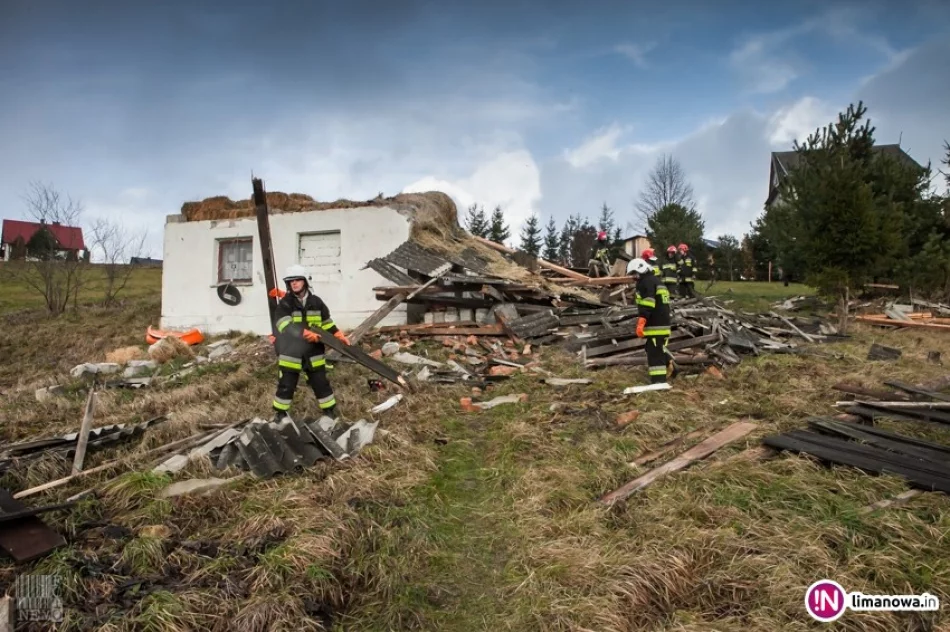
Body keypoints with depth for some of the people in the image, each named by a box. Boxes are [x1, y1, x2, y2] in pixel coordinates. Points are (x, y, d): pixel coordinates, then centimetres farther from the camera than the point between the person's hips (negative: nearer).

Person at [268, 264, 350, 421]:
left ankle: (330, 410, 26)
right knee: (286, 386, 9)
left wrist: (340, 336, 1)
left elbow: (327, 323, 12)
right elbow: (286, 327, -23)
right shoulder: (284, 303, -9)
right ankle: (280, 412, 28)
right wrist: (307, 334, -35)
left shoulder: (316, 302, 2)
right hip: (290, 352, -2)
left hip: (313, 352, 2)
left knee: (321, 383, 11)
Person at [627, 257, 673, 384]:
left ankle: (659, 380, -11)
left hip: (655, 324, -10)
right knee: (659, 350, 22)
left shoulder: (646, 282, -10)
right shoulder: (656, 281, 24)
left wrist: (641, 322, -26)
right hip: (663, 323, 10)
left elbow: (647, 305, -22)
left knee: (655, 352, -9)